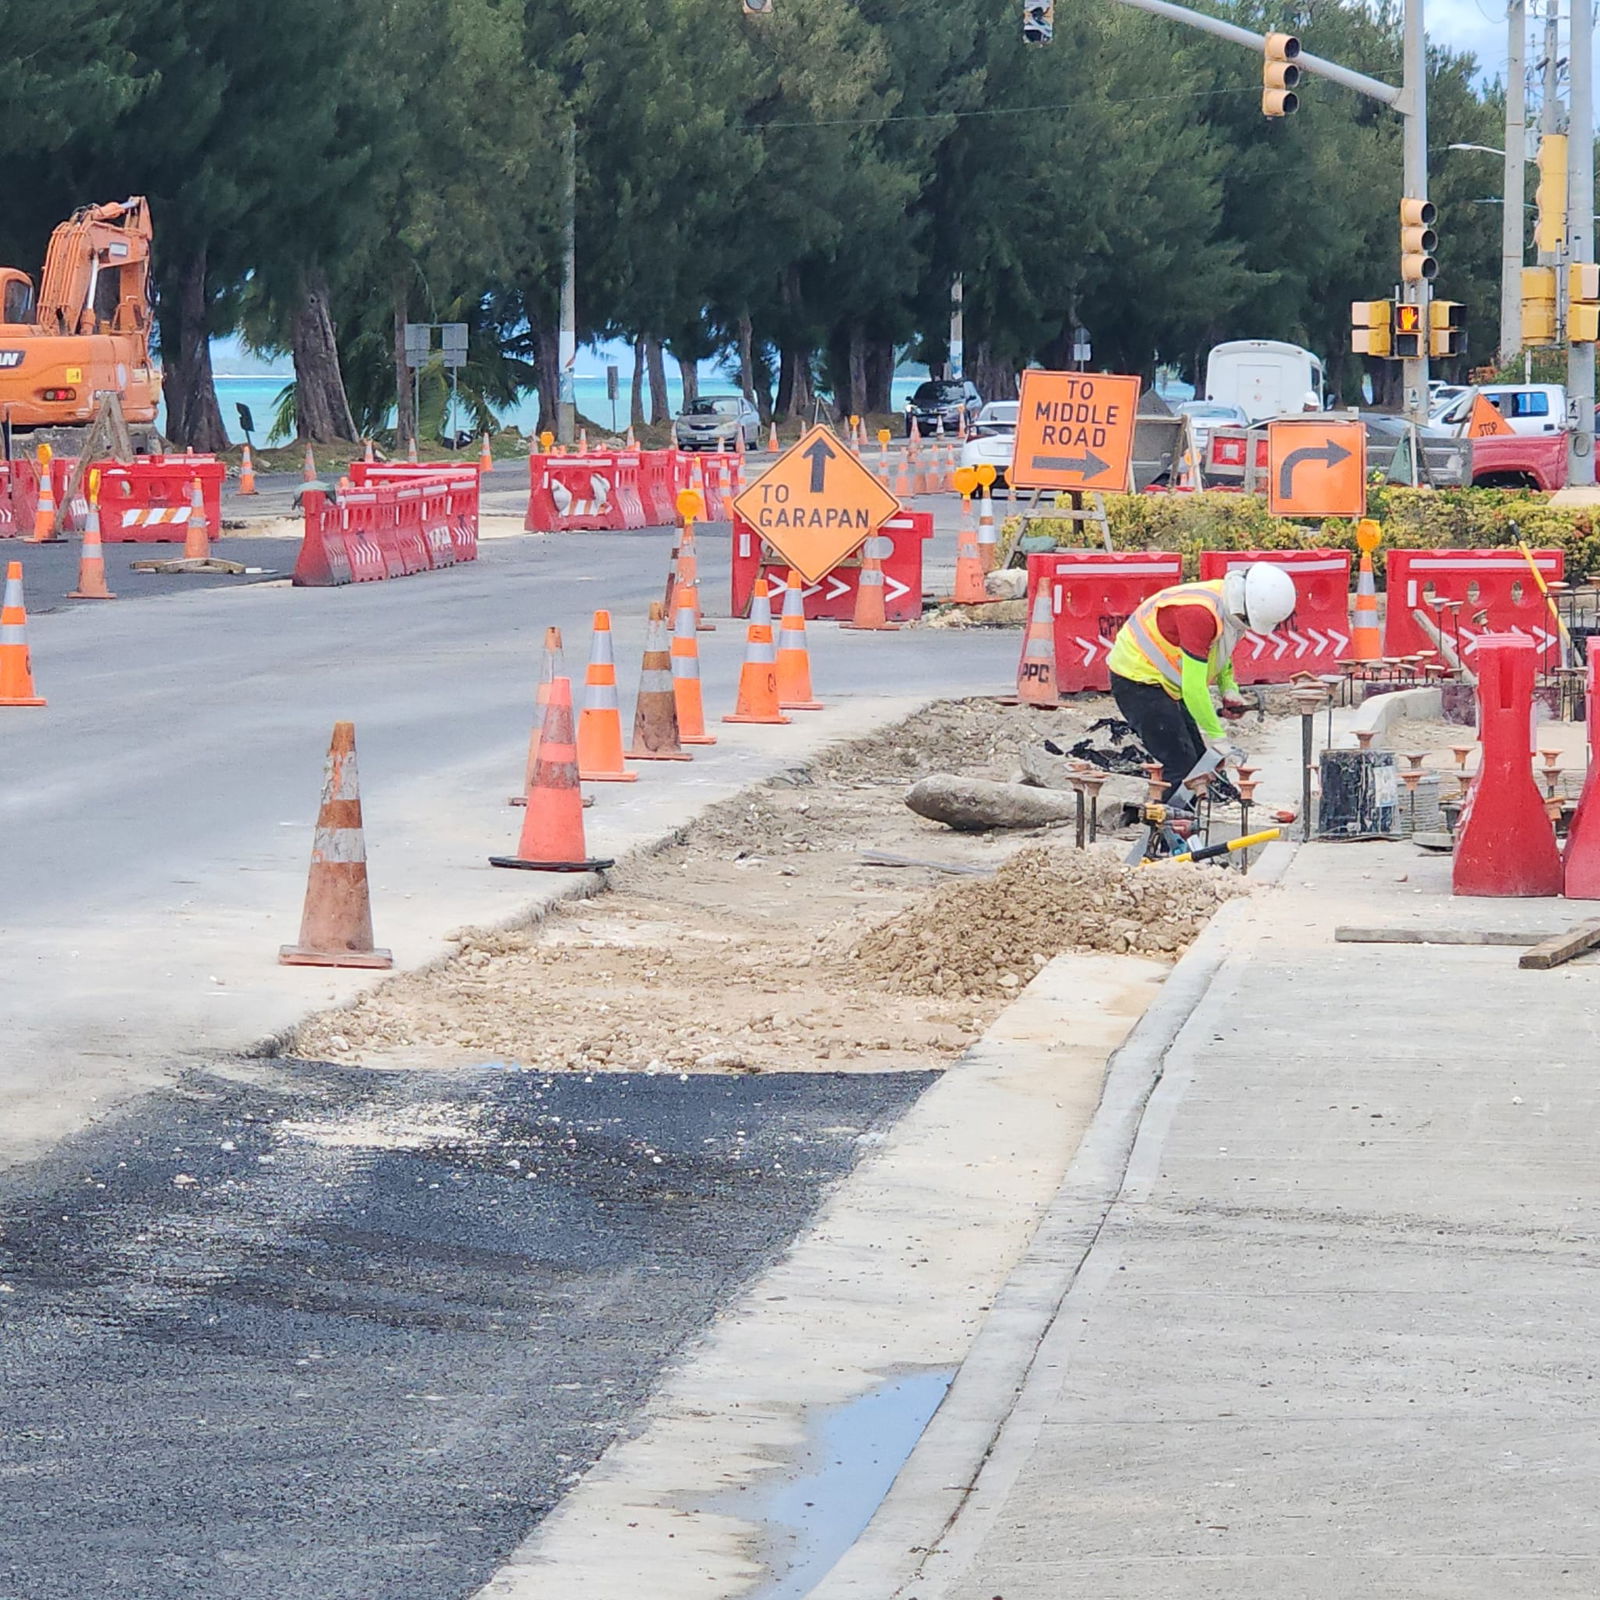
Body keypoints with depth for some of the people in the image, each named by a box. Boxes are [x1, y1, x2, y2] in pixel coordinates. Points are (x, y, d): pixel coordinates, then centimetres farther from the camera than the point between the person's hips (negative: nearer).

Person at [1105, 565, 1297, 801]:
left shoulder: (1229, 609, -2)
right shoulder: (1199, 613, -32)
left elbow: (1219, 651, 20)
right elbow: (1194, 688, -31)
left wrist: (1229, 689, 1)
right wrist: (1218, 737, -25)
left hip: (1167, 682, 10)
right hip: (1138, 681, -10)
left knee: (1200, 759, 7)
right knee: (1180, 764, -16)